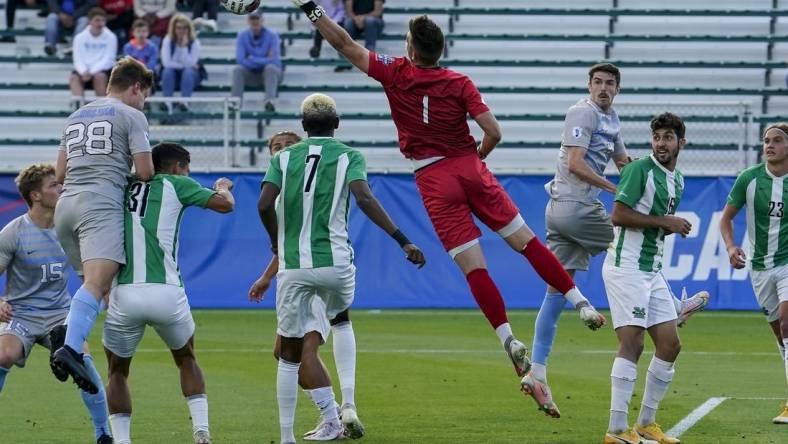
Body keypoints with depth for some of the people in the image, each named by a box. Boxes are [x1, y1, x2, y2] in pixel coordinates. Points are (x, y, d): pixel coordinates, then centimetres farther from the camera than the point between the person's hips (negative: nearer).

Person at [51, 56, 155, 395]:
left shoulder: (76, 117, 26)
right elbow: (145, 171, -1)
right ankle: (70, 348, -41)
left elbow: (60, 174, 25)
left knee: (97, 283, 12)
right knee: (97, 282, -21)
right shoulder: (131, 116, 6)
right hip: (101, 205, -7)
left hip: (67, 203, 7)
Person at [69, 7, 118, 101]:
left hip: (104, 70, -2)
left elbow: (108, 60, -10)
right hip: (85, 70, 2)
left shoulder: (110, 37, -3)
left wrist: (92, 72, -24)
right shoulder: (80, 38, 4)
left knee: (99, 76, -34)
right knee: (74, 78, -27)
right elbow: (78, 60, -4)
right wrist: (84, 72, -26)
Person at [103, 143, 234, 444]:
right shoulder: (175, 185, 8)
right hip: (167, 293, -1)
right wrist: (223, 187, 33)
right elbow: (225, 205, 12)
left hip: (124, 295, 1)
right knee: (187, 360, 25)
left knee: (117, 372, 19)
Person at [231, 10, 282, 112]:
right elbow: (240, 60, -15)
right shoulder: (242, 36, -5)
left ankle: (269, 101, -51)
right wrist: (264, 60, -18)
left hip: (270, 73, -2)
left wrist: (252, 59, -18)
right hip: (251, 75, 2)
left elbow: (274, 61, -19)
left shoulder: (272, 35, -10)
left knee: (271, 67, -35)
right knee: (237, 69, -27)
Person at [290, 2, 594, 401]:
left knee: (473, 267, -4)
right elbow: (493, 132, -7)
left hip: (433, 179, -1)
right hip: (469, 167, 1)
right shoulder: (459, 83, -1)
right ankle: (580, 303, 6)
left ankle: (509, 340, -12)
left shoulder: (396, 75, -2)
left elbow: (346, 46, 4)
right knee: (525, 240, 8)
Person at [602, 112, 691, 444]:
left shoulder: (676, 180, 16)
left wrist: (674, 227, 5)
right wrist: (665, 222, -17)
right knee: (632, 343, -15)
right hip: (626, 266, -9)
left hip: (652, 270, 9)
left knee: (670, 344, 7)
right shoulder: (639, 170, -11)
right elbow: (619, 215, -19)